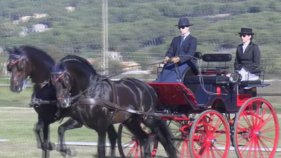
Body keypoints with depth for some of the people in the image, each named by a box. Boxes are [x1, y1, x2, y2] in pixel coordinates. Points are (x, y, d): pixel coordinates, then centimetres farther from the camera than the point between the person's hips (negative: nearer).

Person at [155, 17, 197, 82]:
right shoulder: (175, 39, 22)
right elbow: (170, 52, 14)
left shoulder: (193, 40, 2)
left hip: (186, 64, -5)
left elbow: (190, 54, -11)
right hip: (174, 64, 5)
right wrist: (167, 58, -11)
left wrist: (178, 59, -28)